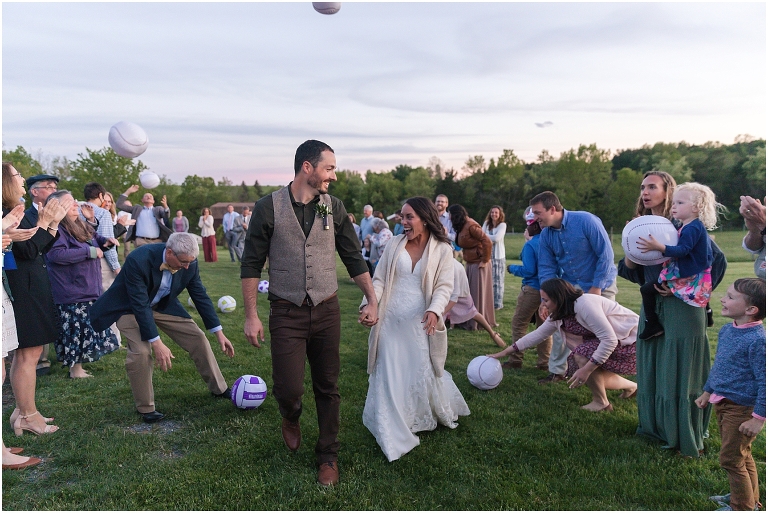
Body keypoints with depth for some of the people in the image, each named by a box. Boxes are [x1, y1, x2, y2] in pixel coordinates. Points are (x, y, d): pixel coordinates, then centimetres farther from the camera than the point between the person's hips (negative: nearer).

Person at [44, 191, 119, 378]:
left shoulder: (79, 225, 13)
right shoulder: (55, 229, -15)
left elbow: (94, 241, 28)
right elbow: (57, 254, -29)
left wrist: (105, 242, 5)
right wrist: (89, 251, -23)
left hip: (89, 289, 9)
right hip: (72, 293, -9)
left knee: (87, 329, 14)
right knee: (77, 330, -4)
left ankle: (78, 366, 24)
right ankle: (75, 370, 8)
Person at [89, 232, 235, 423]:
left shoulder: (189, 263, -20)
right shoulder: (138, 260, -36)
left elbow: (200, 296, -8)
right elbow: (140, 306, -34)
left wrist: (219, 333, -7)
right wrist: (156, 343, -35)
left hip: (162, 305, 5)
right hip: (130, 307, -5)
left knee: (198, 339, -2)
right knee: (141, 351, -25)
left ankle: (219, 389, 17)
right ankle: (145, 408, -3)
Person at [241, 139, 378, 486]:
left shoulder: (334, 207, 3)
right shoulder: (269, 207, -6)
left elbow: (354, 258, 9)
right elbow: (251, 263, -3)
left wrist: (372, 300, 3)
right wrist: (251, 315, -5)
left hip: (327, 310, 3)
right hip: (286, 313, -2)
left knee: (328, 388, 9)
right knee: (288, 388, -5)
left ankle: (328, 457, 28)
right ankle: (291, 419, 33)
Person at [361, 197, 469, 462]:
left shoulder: (442, 250, -3)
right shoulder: (395, 244, 4)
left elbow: (444, 286, -7)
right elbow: (379, 280, 3)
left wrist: (434, 311, -25)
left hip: (420, 323, -2)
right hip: (391, 322, 2)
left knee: (422, 373, 9)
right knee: (389, 375, 3)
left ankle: (440, 413, 40)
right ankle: (392, 436, 15)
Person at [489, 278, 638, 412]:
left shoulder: (584, 304, -29)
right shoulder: (558, 315, -1)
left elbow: (609, 340, -30)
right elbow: (537, 334, 8)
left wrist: (586, 369, -31)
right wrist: (505, 352, 8)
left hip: (631, 342, -9)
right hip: (610, 340, 9)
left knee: (582, 354, -25)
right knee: (574, 371, 3)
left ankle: (601, 403, -6)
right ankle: (630, 387, 23)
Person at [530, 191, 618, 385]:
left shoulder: (586, 221, -24)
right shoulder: (546, 235, -6)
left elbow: (606, 254, -21)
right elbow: (546, 269, -2)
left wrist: (596, 287, -20)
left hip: (600, 285, -5)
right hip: (570, 286, 5)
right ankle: (557, 371, 14)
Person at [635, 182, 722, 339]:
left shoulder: (692, 228, -19)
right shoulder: (688, 226, 12)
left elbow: (682, 250, -29)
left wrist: (659, 247, -41)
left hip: (689, 280, -11)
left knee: (647, 289, -13)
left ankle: (653, 325, -8)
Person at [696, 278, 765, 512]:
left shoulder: (757, 340, -25)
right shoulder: (727, 330, 2)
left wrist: (758, 417, -22)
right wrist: (707, 392, 21)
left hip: (741, 409, -9)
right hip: (722, 403, 9)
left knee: (731, 458, 3)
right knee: (742, 455, 24)